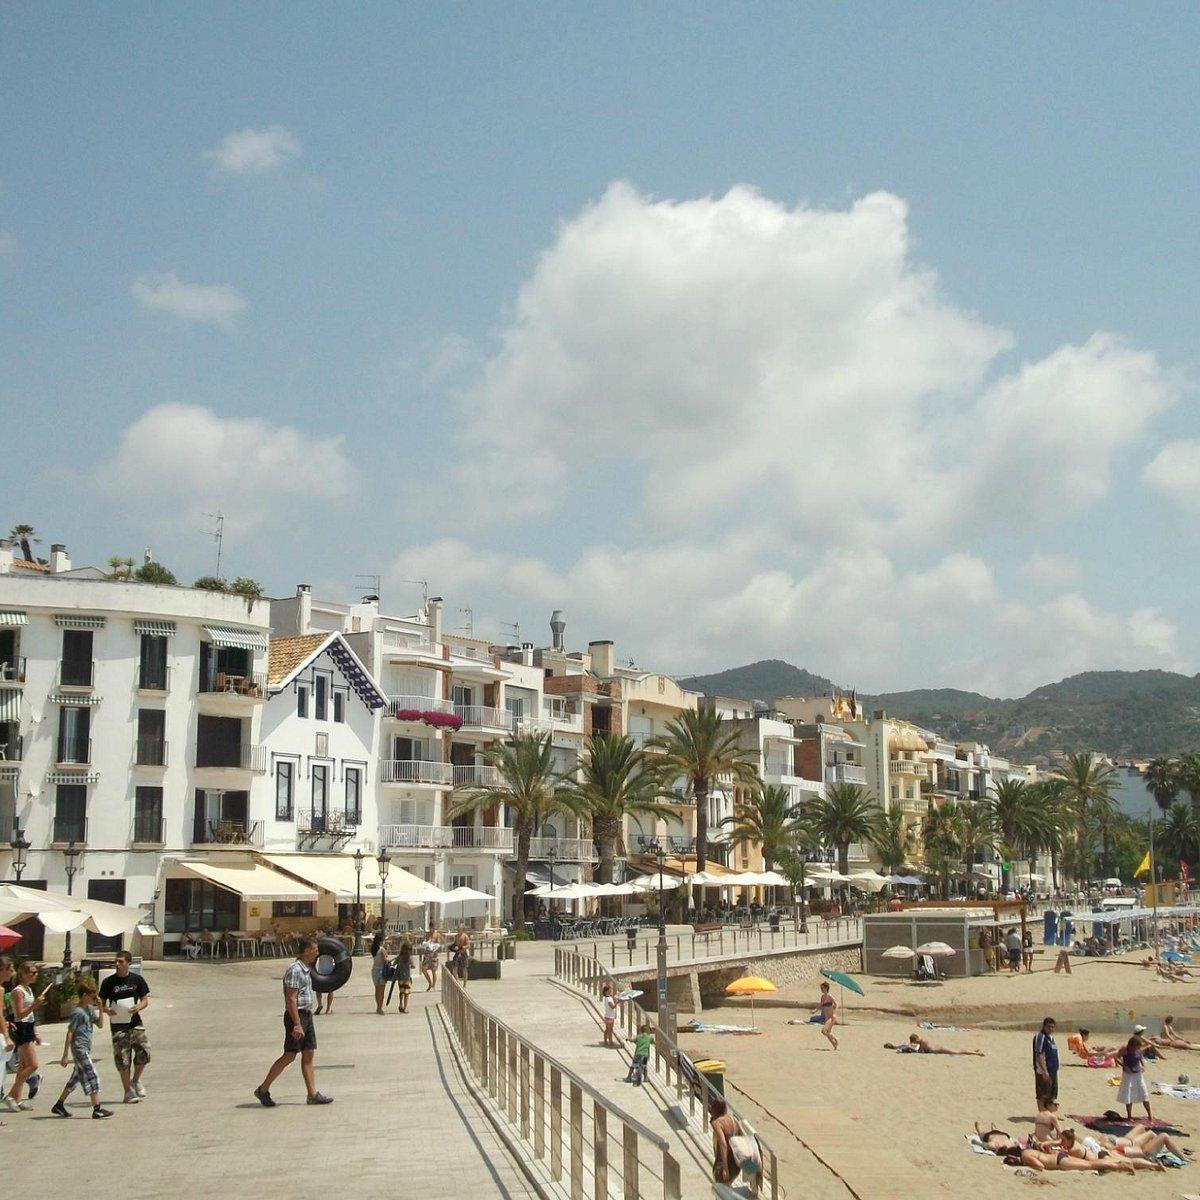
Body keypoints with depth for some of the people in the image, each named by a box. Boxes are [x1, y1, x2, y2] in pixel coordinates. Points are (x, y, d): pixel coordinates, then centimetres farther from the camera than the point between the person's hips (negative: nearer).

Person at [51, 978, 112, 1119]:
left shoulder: (90, 1009, 13)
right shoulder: (78, 1012, -14)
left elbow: (100, 1024, 16)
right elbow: (69, 1033, -15)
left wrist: (100, 1008, 3)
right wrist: (65, 1055, -16)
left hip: (85, 1048, 10)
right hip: (79, 1048, -10)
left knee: (76, 1077, 15)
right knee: (91, 1076, -11)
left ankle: (59, 1105, 25)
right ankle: (97, 1109, -13)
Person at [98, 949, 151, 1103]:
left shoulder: (137, 980, 2)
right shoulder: (109, 982, -1)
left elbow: (145, 1000, 7)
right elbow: (102, 1003, 4)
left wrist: (138, 1007, -15)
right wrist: (107, 1010, -18)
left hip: (135, 1023, 1)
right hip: (118, 1025, -1)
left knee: (144, 1052, -9)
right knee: (123, 1059, -1)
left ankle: (136, 1081, 17)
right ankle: (128, 1091, 11)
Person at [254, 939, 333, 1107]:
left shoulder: (306, 969, 14)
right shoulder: (295, 970, -16)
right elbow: (291, 999, -21)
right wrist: (297, 1025, -25)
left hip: (306, 1015, 9)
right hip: (296, 1016, -9)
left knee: (308, 1054, 7)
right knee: (289, 1056, -5)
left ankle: (312, 1094, 7)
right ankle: (263, 1090, 4)